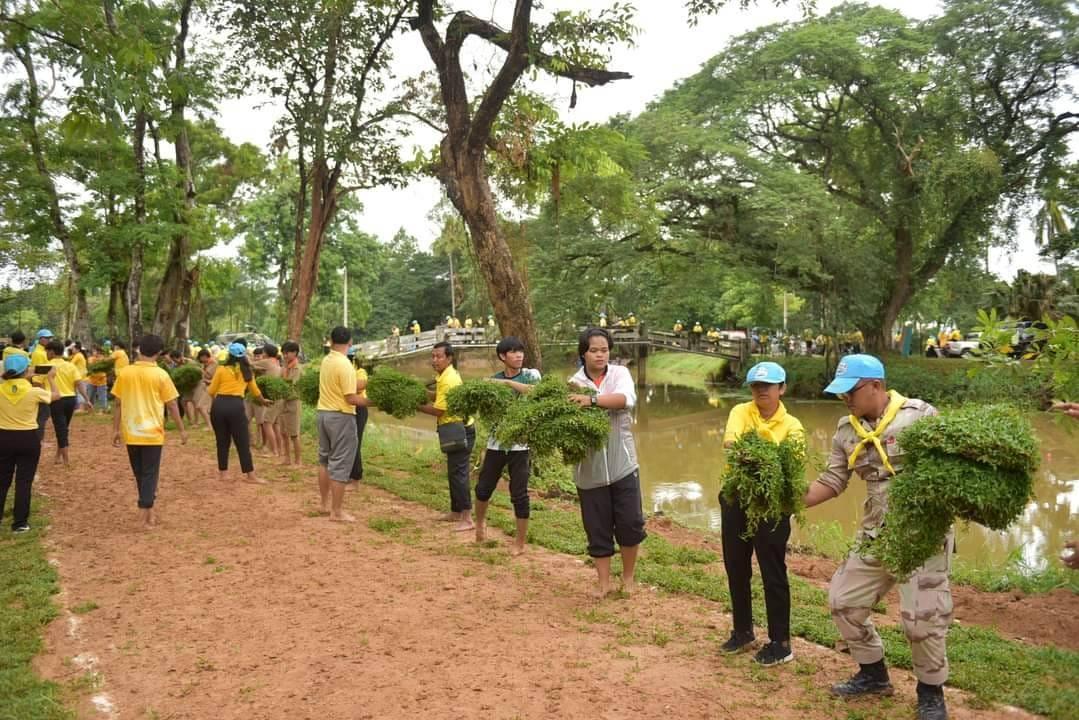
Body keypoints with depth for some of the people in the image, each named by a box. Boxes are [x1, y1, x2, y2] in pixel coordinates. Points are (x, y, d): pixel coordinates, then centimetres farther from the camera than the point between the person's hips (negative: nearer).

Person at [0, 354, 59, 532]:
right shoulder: (34, 391, -13)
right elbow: (56, 395, 5)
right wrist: (51, 378, 19)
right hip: (28, 439, -3)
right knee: (24, 481, 5)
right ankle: (20, 523, 9)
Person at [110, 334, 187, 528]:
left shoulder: (124, 373, 0)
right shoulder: (160, 375, -9)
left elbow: (118, 404, 4)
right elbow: (172, 405, -5)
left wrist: (116, 430, 12)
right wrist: (182, 430, 3)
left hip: (130, 433, 3)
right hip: (152, 433, -3)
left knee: (139, 473, 17)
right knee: (149, 473, 2)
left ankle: (147, 508, 28)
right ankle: (146, 514, -2)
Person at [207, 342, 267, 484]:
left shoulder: (221, 369, 5)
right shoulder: (247, 371, 12)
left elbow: (211, 391, 9)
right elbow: (255, 391, 26)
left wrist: (207, 387, 33)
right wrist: (263, 401, 45)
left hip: (219, 405, 1)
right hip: (236, 406, -1)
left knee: (222, 441, 13)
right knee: (243, 442, 3)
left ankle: (223, 472, 20)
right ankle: (250, 475, 4)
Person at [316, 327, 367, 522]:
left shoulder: (326, 361, 6)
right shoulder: (345, 365, -19)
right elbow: (351, 398, -21)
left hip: (324, 412, 8)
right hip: (341, 416, -8)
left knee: (325, 459, 18)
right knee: (340, 464, -2)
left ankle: (325, 504, 28)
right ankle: (337, 512, 2)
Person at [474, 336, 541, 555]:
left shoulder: (531, 374, -1)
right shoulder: (494, 379, 8)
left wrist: (507, 382, -21)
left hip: (521, 444, -3)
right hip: (496, 442, 3)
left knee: (519, 494, 0)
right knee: (483, 488, 10)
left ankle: (520, 541, 15)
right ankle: (480, 522, 40)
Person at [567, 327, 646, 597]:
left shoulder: (620, 373, 0)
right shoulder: (574, 383, -1)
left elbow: (626, 399, -21)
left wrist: (592, 400, -35)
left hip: (622, 463, 0)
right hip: (589, 468, 0)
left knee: (630, 523, 5)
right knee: (597, 528, 8)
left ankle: (628, 576, 27)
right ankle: (603, 582, 25)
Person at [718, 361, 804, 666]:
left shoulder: (791, 426, -4)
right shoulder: (740, 412, -1)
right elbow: (729, 441, -21)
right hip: (736, 498, 3)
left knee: (773, 573, 3)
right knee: (736, 569, 14)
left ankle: (780, 643, 17)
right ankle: (743, 631, 32)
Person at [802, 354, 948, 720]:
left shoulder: (921, 415, -10)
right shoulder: (846, 431, 5)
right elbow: (832, 481, 8)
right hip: (875, 535, 6)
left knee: (921, 616, -7)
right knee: (843, 599, 10)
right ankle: (874, 674, 32)